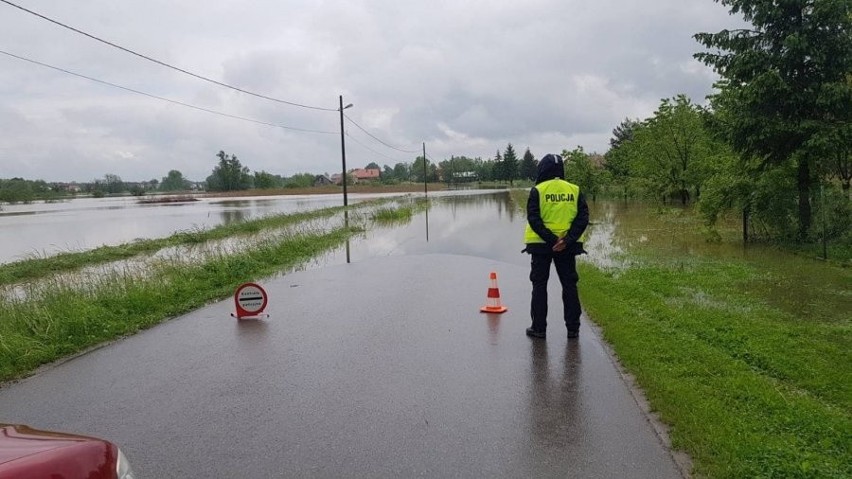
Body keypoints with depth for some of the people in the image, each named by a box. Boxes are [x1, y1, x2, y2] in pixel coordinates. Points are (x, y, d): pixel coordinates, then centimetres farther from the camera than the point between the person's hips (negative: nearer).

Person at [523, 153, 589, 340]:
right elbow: (583, 217, -4)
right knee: (569, 285, 11)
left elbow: (533, 219, -14)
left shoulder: (538, 191, -5)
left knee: (539, 285, 7)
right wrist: (567, 240, -12)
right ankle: (573, 328, 14)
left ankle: (539, 328, 8)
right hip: (568, 246, 3)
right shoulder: (575, 190, 4)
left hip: (541, 244, -2)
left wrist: (551, 239, -15)